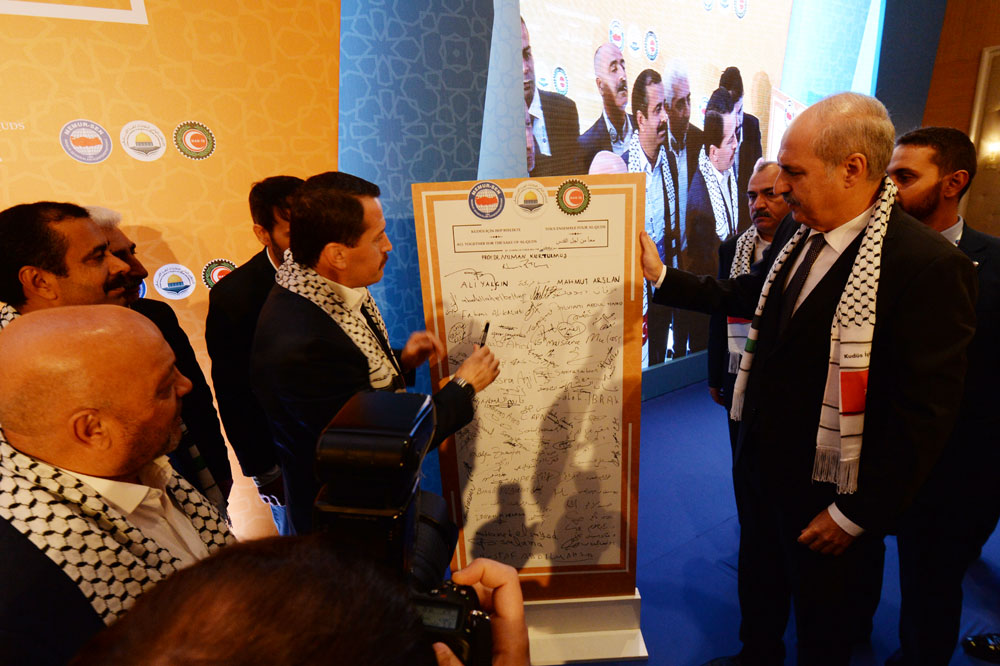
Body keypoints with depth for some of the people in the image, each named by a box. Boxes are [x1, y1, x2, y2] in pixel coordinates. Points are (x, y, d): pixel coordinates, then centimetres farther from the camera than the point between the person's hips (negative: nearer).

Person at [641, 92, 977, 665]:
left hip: (828, 491, -6)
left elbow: (925, 414, -23)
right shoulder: (797, 234, -2)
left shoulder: (931, 266, -24)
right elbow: (746, 297, 14)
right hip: (759, 461, 7)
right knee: (759, 584, 29)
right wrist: (663, 276, 9)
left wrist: (858, 513, -17)